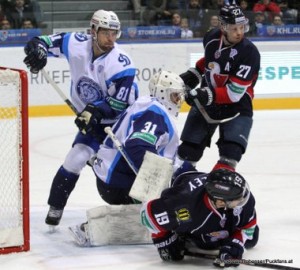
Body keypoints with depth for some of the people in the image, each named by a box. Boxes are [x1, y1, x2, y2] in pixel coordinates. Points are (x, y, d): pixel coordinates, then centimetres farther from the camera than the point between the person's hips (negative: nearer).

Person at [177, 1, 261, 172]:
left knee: (231, 151, -20)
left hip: (236, 106, -5)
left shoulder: (249, 53, -24)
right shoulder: (212, 38, -8)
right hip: (205, 101, 5)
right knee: (188, 149, 9)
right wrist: (193, 74, 9)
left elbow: (234, 93, -27)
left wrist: (208, 95, -34)